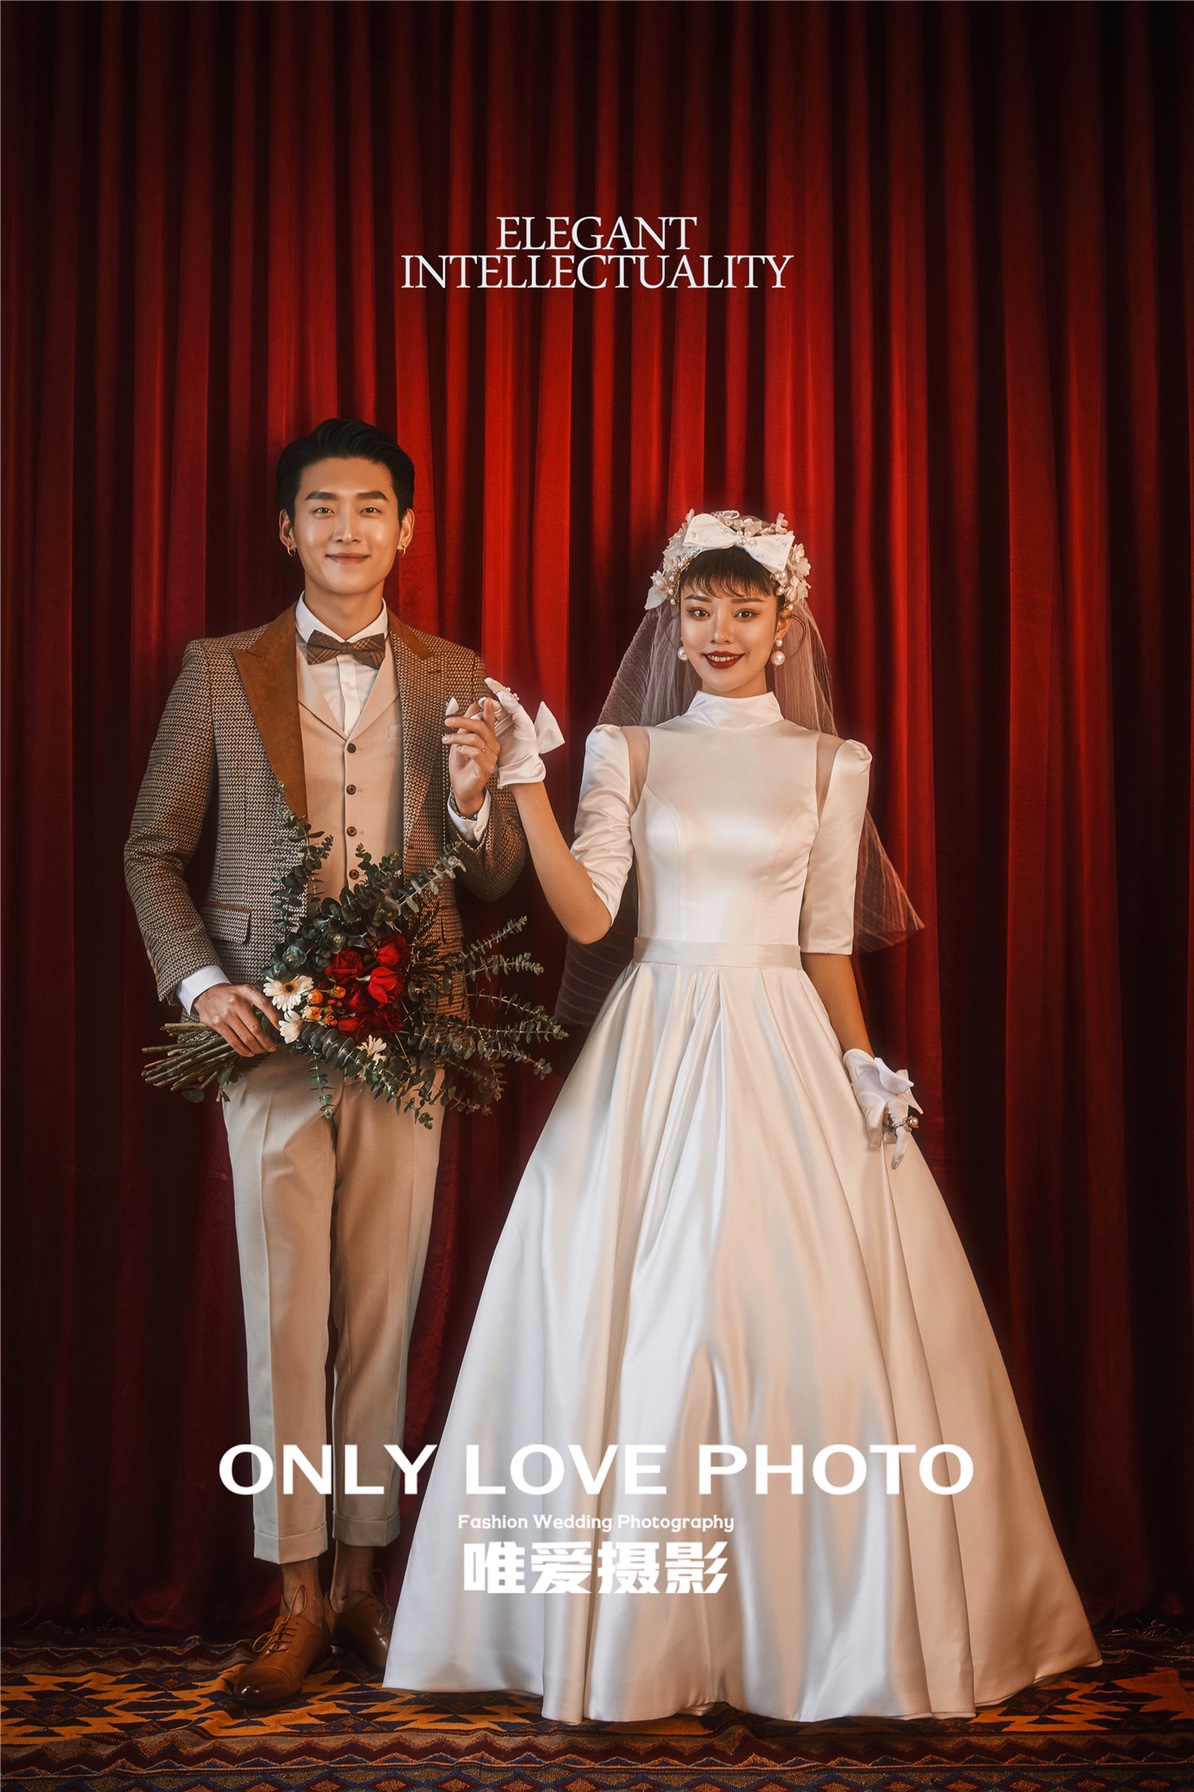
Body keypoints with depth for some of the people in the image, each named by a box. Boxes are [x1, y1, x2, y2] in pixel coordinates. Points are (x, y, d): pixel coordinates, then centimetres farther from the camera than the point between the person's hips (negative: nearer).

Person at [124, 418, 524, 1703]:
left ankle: (359, 1574, 20)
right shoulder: (220, 672, 6)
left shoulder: (453, 680, 9)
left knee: (384, 1308, 7)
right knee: (284, 1308, 1)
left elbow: (494, 879, 9)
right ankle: (296, 1599, 10)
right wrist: (198, 981, -6)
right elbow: (152, 849, 8)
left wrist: (474, 802, -12)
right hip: (270, 1028, -1)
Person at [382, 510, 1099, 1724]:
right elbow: (587, 914, -5)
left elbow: (828, 942, 9)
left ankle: (825, 1626, 11)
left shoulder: (829, 764, 9)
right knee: (637, 1327, -3)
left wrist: (862, 1063, -3)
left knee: (807, 1329, -4)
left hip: (783, 1052, 1)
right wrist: (525, 785, -14)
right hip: (654, 1048, 0)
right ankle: (641, 1633, 10)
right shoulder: (627, 749, 7)